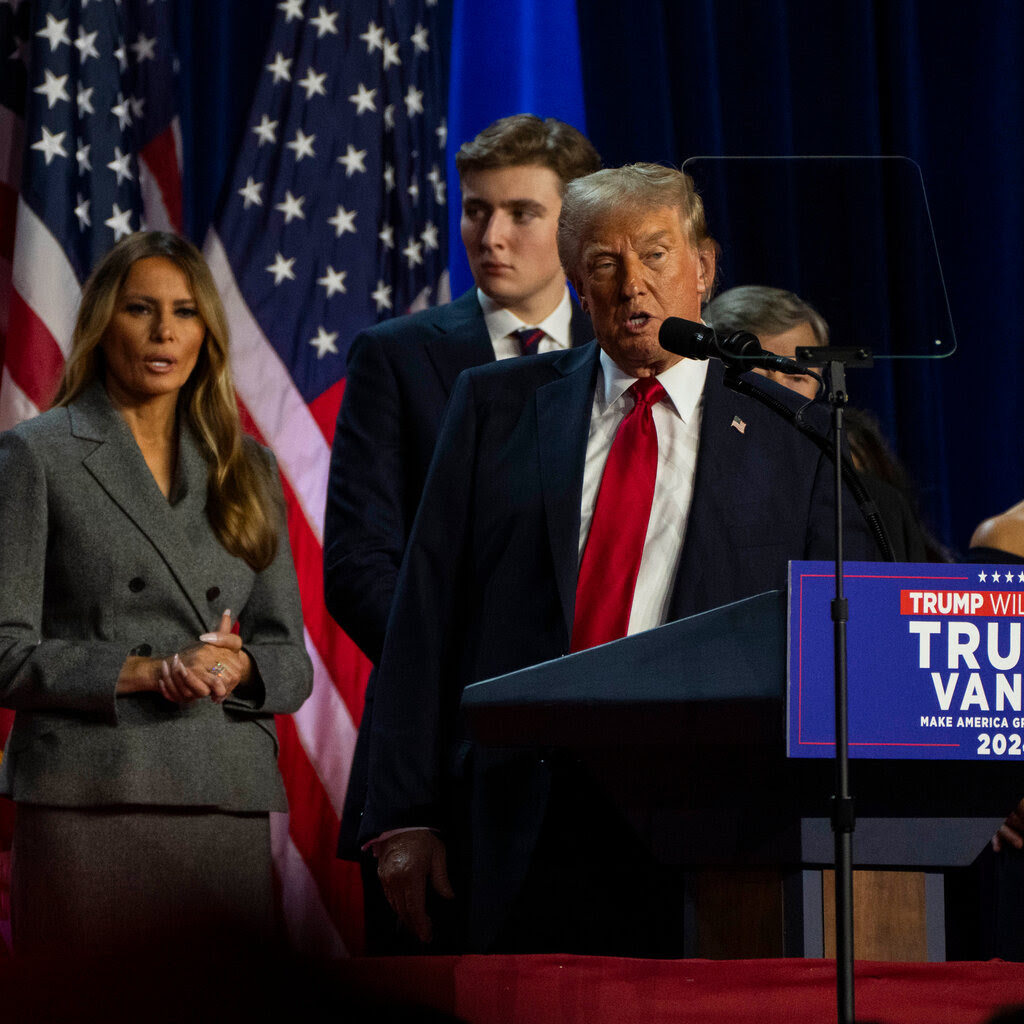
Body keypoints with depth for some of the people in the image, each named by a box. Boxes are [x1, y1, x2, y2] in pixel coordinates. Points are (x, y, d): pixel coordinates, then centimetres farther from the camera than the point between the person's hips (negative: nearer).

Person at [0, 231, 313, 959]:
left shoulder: (246, 468, 18)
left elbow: (291, 661, 16)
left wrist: (237, 666, -7)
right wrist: (146, 672, -14)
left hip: (231, 811, 4)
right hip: (87, 808, -4)